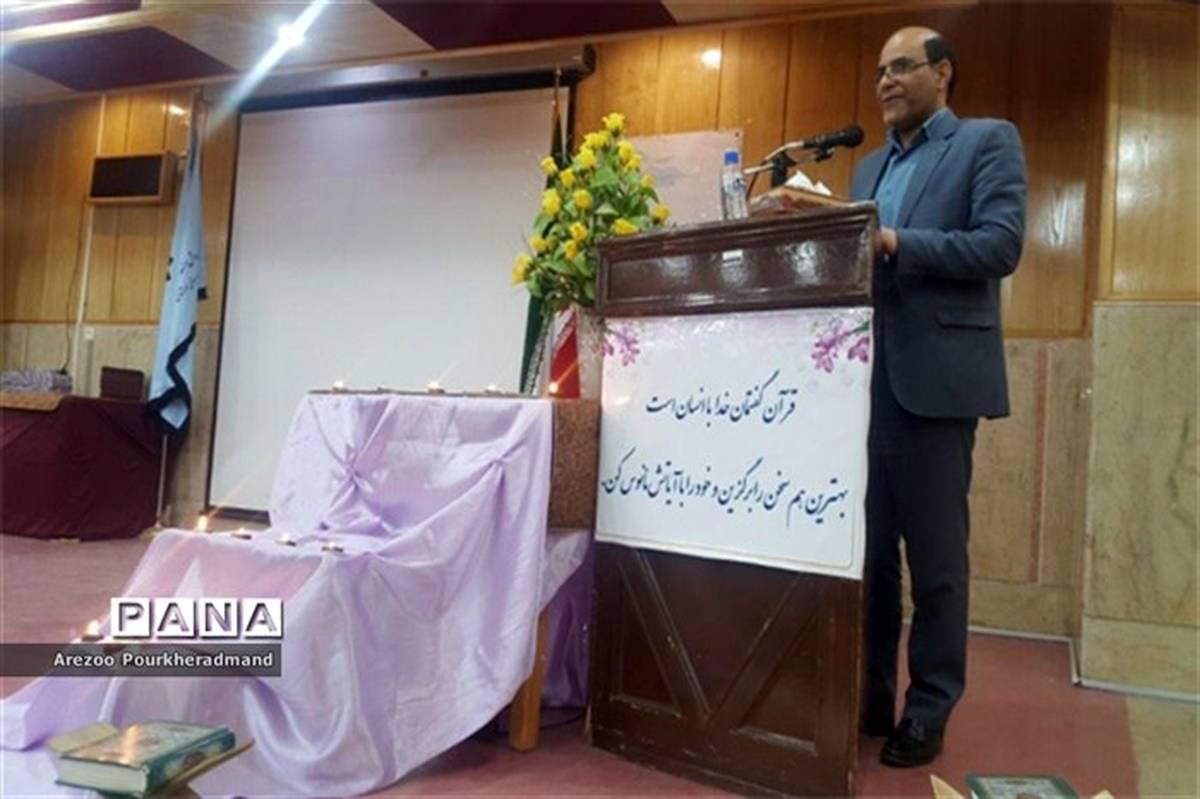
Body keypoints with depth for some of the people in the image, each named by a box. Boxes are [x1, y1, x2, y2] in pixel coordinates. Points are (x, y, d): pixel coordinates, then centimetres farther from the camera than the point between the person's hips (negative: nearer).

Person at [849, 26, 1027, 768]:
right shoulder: (870, 166, 21)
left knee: (935, 555, 2)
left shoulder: (989, 141, 3)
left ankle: (929, 710, 16)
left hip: (935, 376, -6)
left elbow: (1001, 245, -11)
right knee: (867, 545, 10)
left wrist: (896, 242, -20)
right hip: (866, 378, 6)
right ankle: (869, 694, 23)